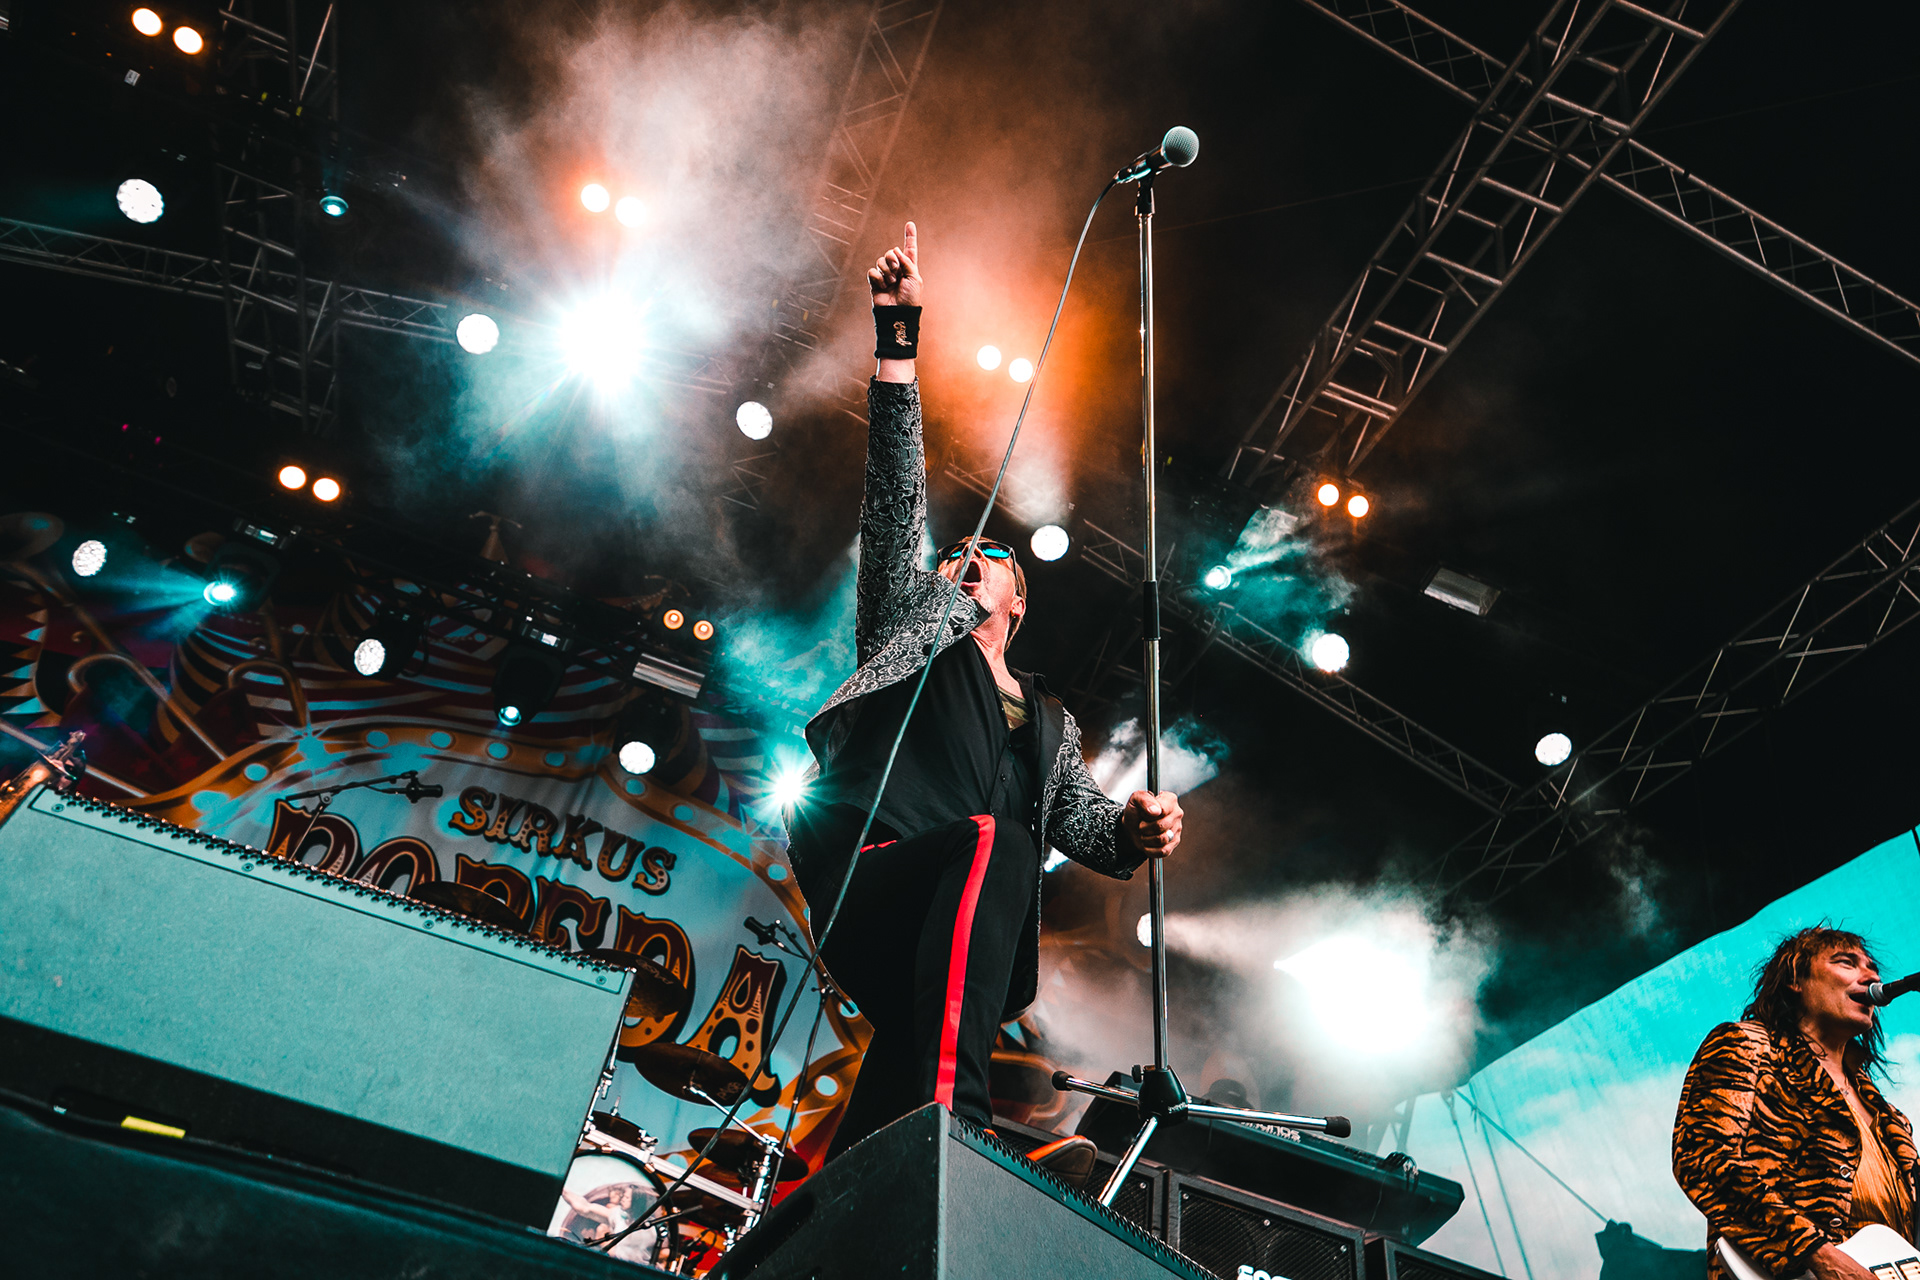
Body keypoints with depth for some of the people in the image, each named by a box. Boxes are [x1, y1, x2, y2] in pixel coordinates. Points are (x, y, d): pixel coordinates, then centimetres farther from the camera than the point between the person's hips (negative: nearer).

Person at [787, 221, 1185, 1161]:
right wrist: (898, 337, 11)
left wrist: (1134, 830, -6)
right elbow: (896, 496, 19)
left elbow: (1081, 817, 20)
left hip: (965, 928, 3)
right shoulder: (913, 620, 29)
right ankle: (943, 1117, -45)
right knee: (992, 841, -35)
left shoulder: (1052, 723, 35)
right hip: (867, 869, -3)